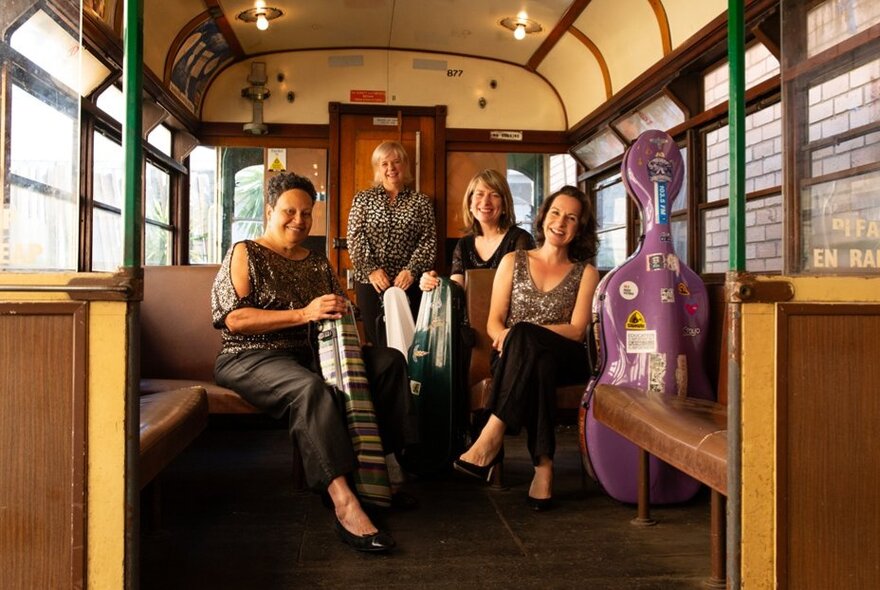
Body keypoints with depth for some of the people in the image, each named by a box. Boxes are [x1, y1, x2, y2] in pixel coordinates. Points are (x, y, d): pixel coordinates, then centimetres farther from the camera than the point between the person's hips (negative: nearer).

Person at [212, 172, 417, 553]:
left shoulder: (317, 263, 19)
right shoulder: (245, 254, 2)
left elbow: (339, 314, 24)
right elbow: (234, 319, -12)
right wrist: (303, 314, -20)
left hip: (309, 353, 6)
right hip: (251, 358, -6)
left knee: (389, 361, -10)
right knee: (310, 388, -38)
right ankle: (344, 503, -43)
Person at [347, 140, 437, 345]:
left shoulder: (421, 202, 8)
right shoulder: (363, 199, 9)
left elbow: (429, 240, 1)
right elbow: (354, 238, 1)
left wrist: (412, 270, -13)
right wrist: (371, 269, -12)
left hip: (408, 283, 0)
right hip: (370, 282, 0)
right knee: (375, 340, 3)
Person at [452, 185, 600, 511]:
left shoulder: (586, 273, 14)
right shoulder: (513, 261, 17)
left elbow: (576, 330, -1)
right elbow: (494, 323, 9)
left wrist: (521, 332, -16)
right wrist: (508, 336, -17)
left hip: (564, 360, -1)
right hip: (515, 358, 1)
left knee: (525, 340, -37)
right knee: (538, 366, -38)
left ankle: (491, 439, -40)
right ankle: (543, 464, -41)